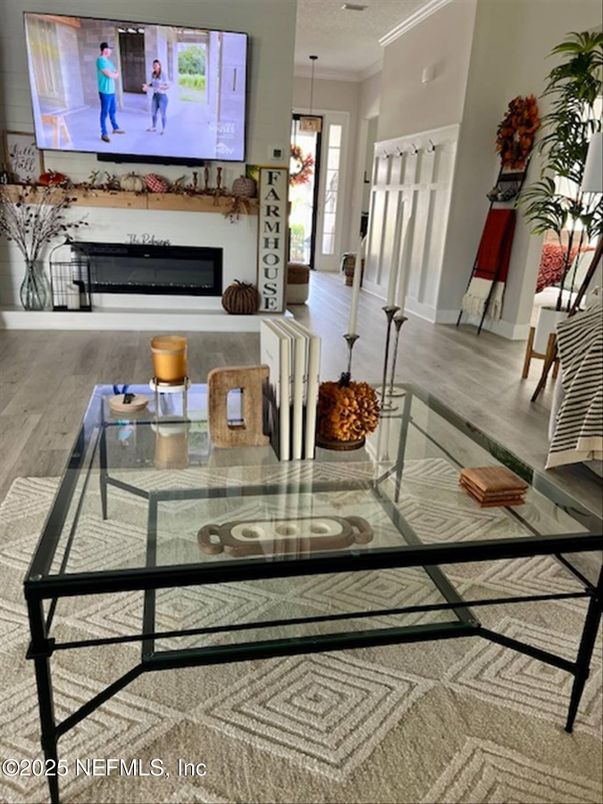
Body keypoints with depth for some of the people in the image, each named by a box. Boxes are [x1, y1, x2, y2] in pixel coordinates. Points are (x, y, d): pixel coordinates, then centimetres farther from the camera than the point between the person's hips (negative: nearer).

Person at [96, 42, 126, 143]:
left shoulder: (108, 60, 14)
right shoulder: (101, 60, -15)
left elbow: (116, 74, 15)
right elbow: (110, 75, -21)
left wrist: (113, 74, -7)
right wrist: (115, 74, 0)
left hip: (111, 90, 9)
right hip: (105, 91, -9)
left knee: (112, 111, 21)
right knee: (104, 112, -4)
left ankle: (115, 128, 36)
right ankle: (104, 134, 1)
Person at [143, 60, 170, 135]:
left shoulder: (163, 75, -15)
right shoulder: (153, 74, 3)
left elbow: (168, 86, -14)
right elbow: (152, 83, 14)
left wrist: (162, 87, -32)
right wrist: (147, 86, -4)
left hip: (162, 96, -7)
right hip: (155, 95, 7)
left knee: (163, 113, 2)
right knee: (153, 112, 14)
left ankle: (163, 129, 16)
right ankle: (154, 127, 29)